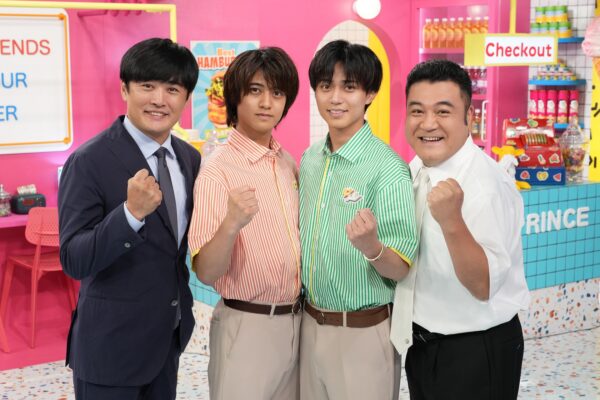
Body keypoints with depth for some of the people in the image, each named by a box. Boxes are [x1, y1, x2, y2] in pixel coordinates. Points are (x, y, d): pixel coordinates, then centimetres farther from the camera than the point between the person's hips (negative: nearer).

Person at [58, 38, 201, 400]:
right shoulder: (90, 162, -17)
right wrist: (131, 212, -35)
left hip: (169, 336, 6)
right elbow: (74, 261, -21)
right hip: (112, 343, -6)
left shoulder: (190, 158, 2)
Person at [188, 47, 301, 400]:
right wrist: (231, 224, -37)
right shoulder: (218, 169, -16)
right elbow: (207, 272, -21)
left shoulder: (288, 162, 4)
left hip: (295, 321, 6)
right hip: (247, 326, -6)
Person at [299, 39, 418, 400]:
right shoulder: (309, 159, 3)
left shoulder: (388, 168, -17)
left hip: (363, 332, -6)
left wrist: (371, 247, -36)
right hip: (310, 324, 6)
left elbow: (400, 269, -18)